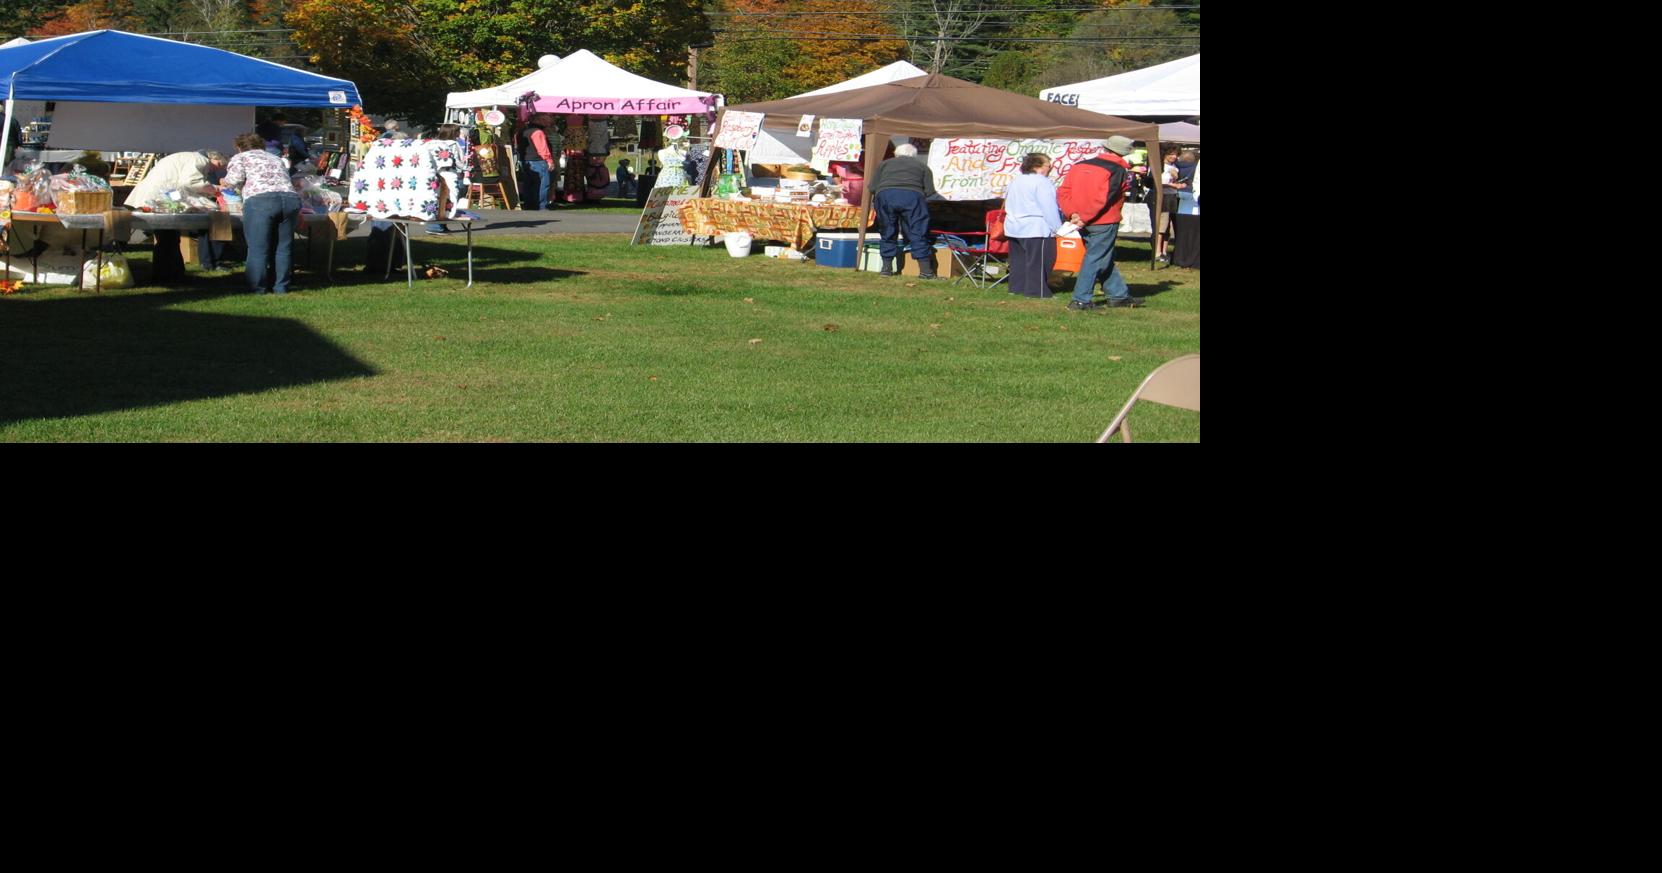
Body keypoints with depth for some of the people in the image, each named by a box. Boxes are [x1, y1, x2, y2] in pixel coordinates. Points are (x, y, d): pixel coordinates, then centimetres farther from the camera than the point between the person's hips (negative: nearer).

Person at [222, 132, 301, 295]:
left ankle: (258, 287, 3)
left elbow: (235, 179, 2)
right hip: (291, 197, 5)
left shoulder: (240, 158, 18)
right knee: (283, 247, 10)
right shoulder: (276, 159, 34)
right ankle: (280, 286, 12)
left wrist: (226, 182, 22)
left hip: (260, 200, -5)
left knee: (258, 248, 1)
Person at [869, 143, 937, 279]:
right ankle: (925, 270, 1)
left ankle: (886, 268, 18)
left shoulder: (885, 164, 29)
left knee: (888, 233, 16)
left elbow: (872, 187, 19)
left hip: (885, 194, 1)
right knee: (918, 234, 3)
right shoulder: (922, 166, 27)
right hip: (912, 195, -1)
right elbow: (929, 191, 14)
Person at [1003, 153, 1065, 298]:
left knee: (1019, 260, 14)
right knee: (1037, 262, -5)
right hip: (1036, 230, -9)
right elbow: (1049, 208, -16)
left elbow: (1009, 204, 22)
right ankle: (1037, 290, -6)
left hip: (1014, 227, 9)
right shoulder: (1041, 182, -14)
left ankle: (1017, 287, 17)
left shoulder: (1016, 181, 14)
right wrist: (1058, 229, -10)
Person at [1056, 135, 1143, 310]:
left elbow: (1063, 192, 0)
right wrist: (1084, 218, -16)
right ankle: (1080, 300, -1)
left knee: (1106, 261, 18)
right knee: (1095, 260, 1)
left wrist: (1072, 213, -4)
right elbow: (1102, 199, -20)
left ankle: (1119, 294, 27)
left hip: (1085, 224, 7)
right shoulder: (1119, 171, -10)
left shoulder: (1080, 166, 7)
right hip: (1104, 223, -7)